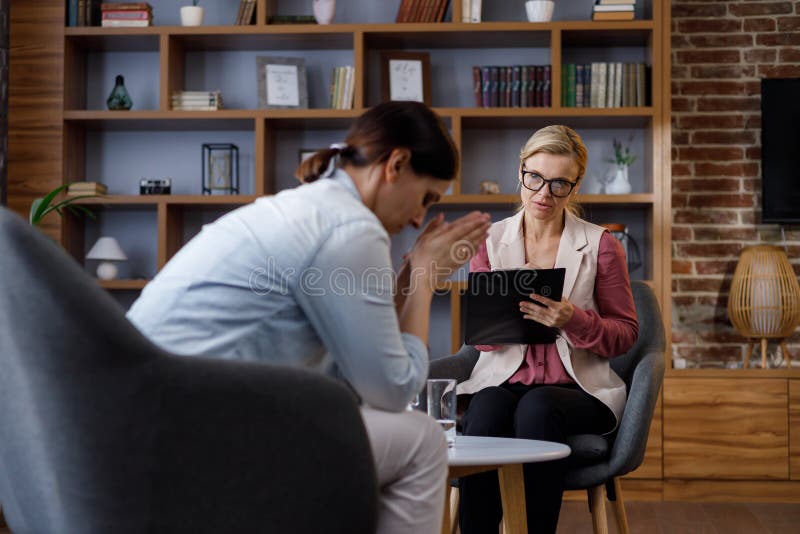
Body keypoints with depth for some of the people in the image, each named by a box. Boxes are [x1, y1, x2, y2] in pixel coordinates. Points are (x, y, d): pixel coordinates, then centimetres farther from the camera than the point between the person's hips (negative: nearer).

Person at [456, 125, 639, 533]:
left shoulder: (600, 246, 3)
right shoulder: (490, 241, 8)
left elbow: (625, 334, 4)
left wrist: (573, 320, -16)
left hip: (575, 385, -1)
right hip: (504, 379, 1)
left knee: (537, 408, -36)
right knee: (483, 416, -34)